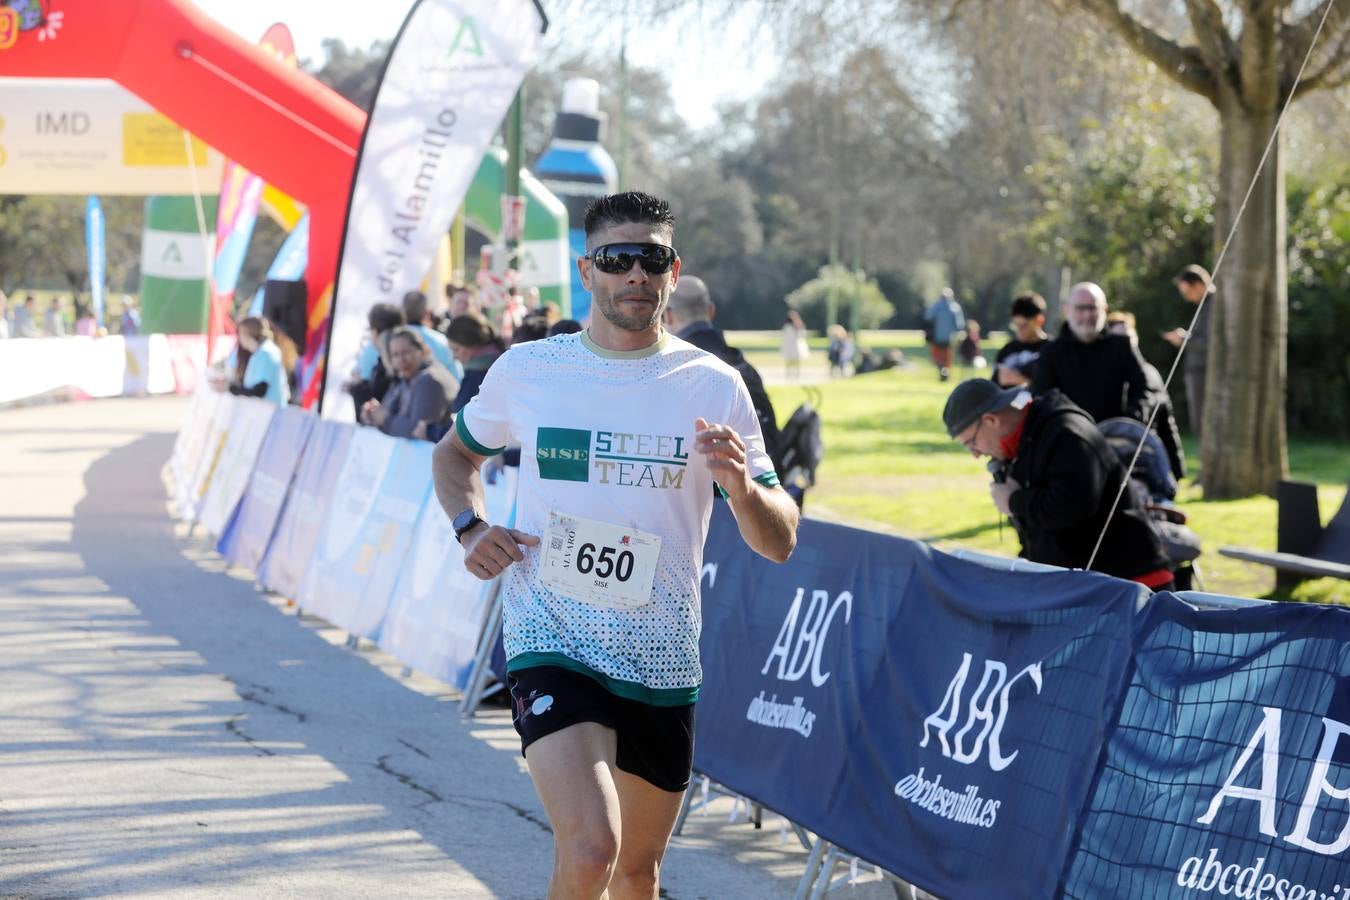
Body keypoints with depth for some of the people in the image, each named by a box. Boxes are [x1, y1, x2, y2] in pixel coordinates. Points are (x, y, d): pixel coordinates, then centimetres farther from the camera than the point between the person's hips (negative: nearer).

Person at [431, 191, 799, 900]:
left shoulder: (713, 385, 0)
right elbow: (454, 454, 21)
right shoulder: (526, 370, 0)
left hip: (663, 658, 2)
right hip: (551, 642, -2)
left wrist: (741, 488, -21)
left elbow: (779, 544, 0)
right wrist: (470, 530, 2)